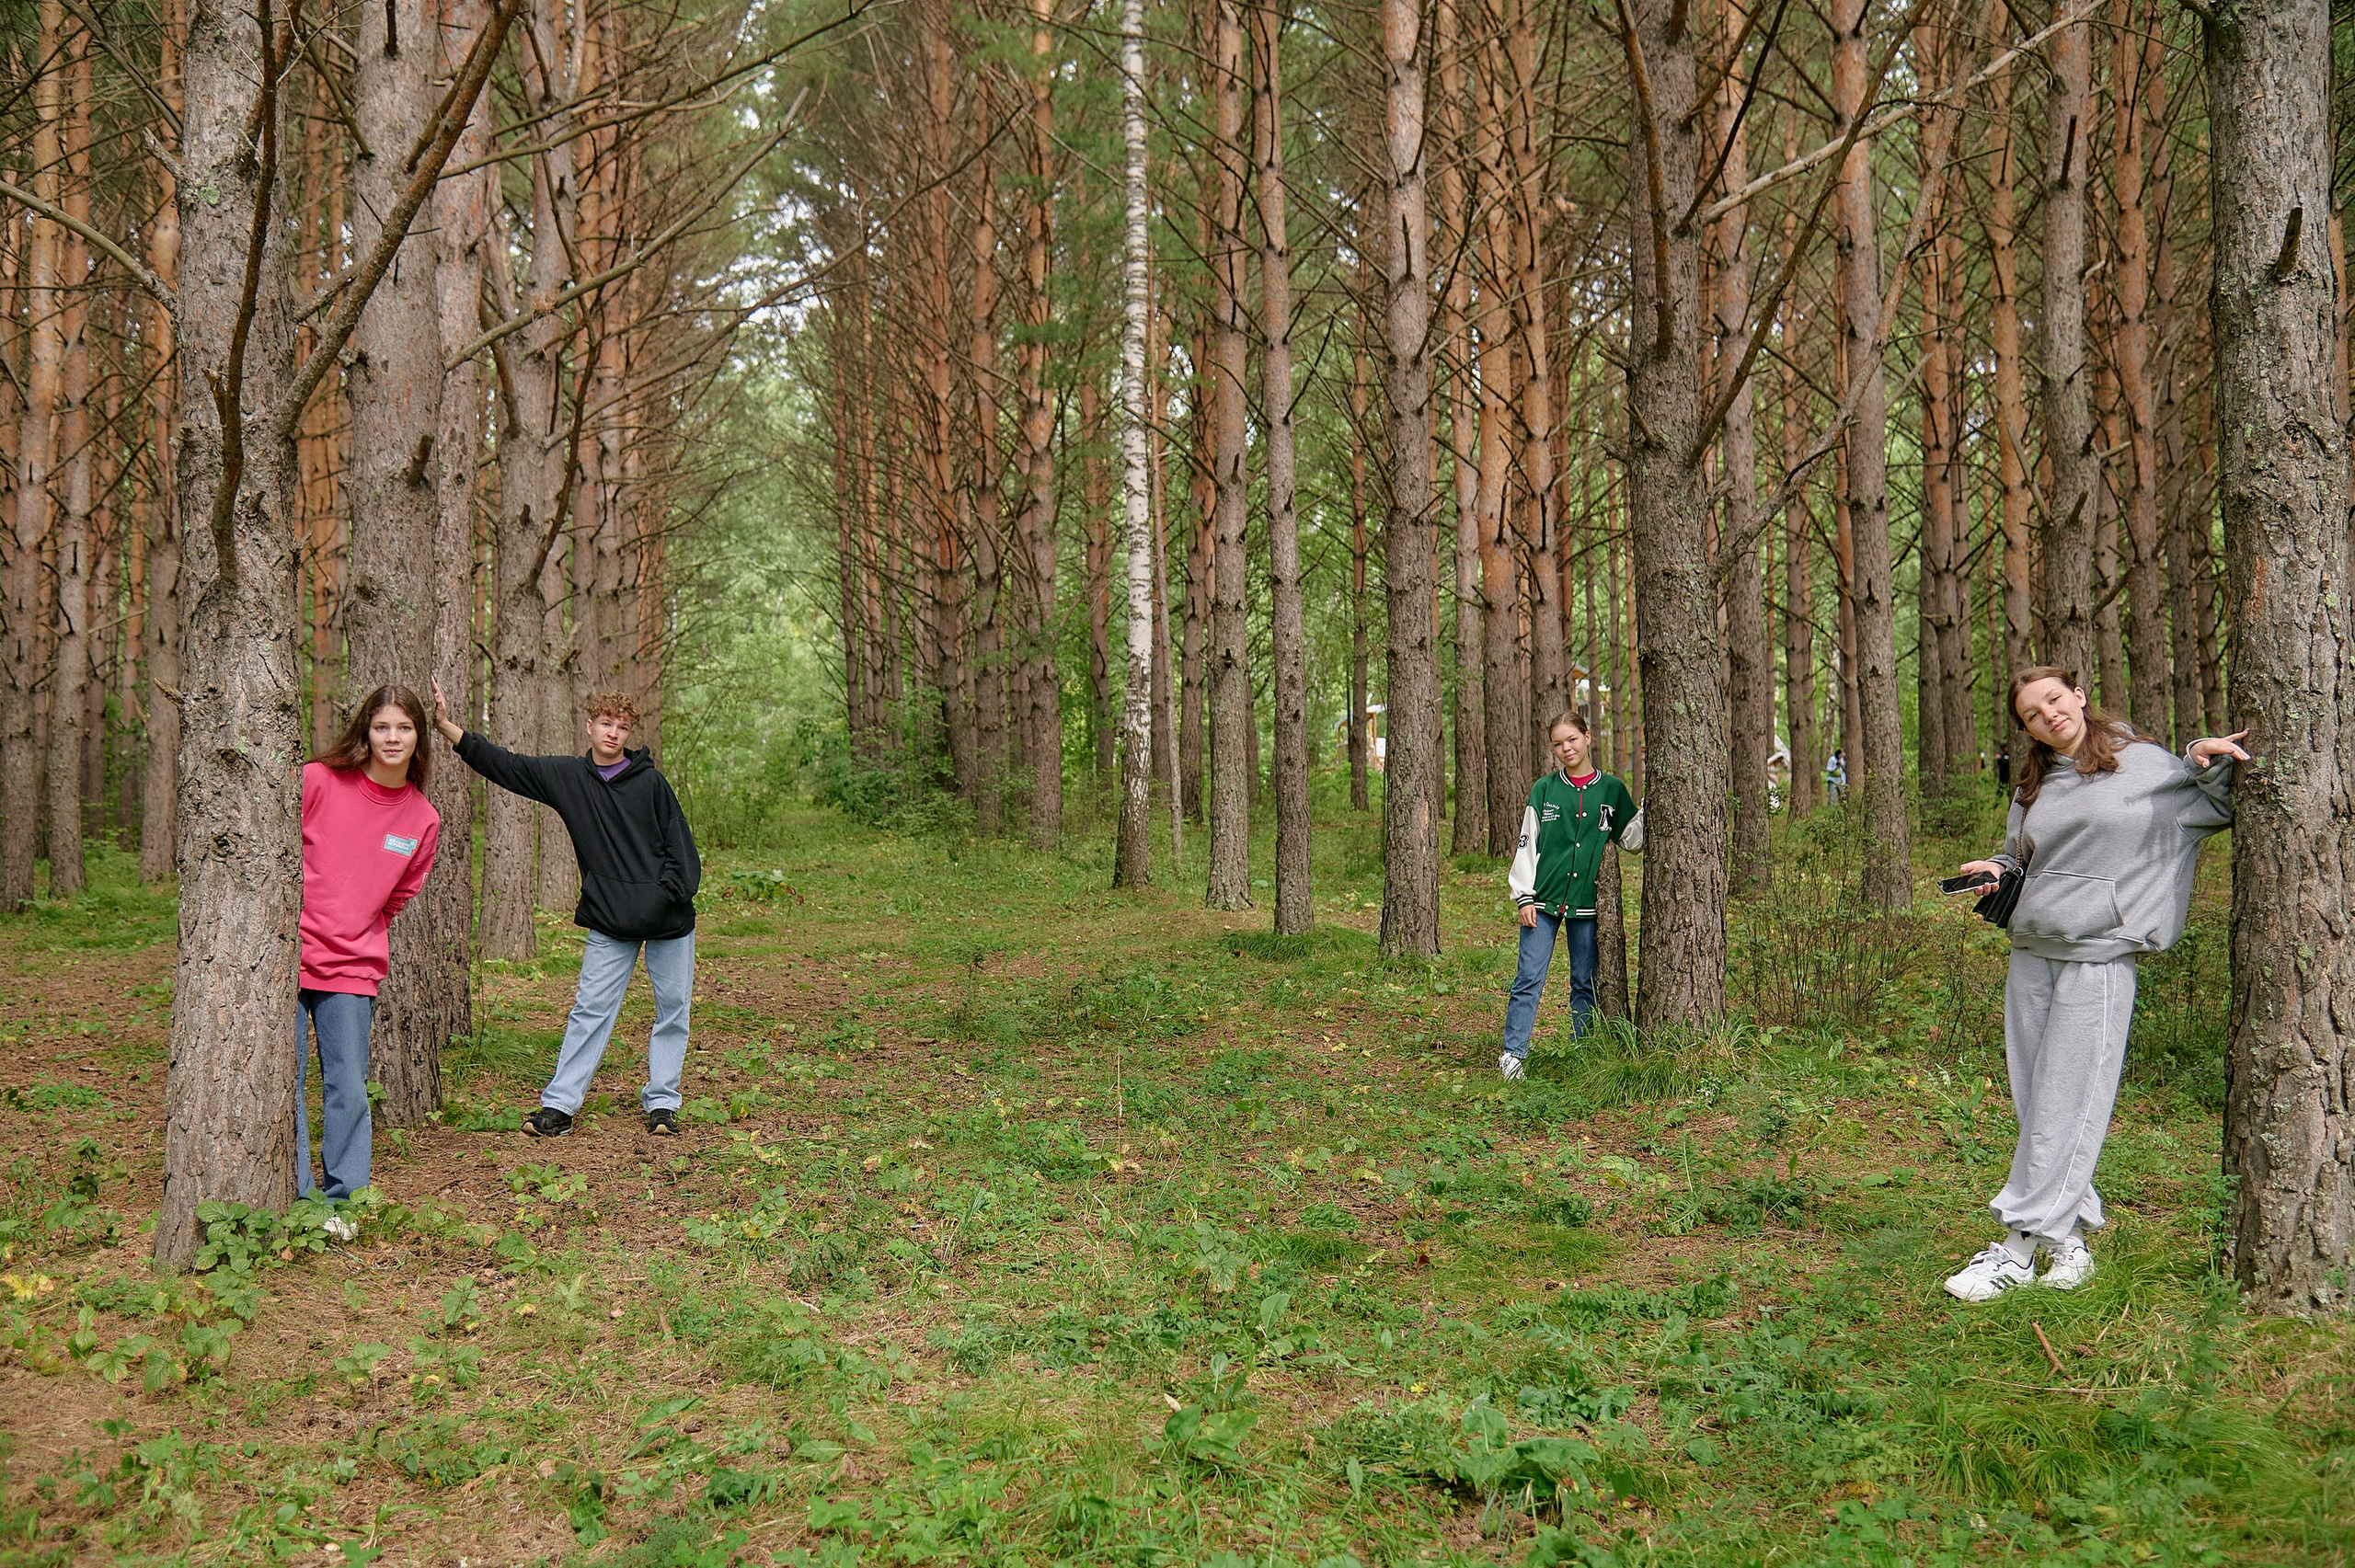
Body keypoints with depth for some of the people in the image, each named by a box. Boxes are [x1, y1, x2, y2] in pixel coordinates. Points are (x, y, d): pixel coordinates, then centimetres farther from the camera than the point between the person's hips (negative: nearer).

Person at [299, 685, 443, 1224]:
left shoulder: (423, 820, 5)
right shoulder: (318, 781, -5)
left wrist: (354, 937, 9)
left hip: (353, 968, 2)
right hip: (286, 955, -2)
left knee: (348, 1087, 1)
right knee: (285, 1084, 0)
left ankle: (343, 1202, 11)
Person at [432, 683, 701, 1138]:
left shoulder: (650, 781, 0)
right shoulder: (565, 776, 6)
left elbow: (680, 845, 1)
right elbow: (501, 764, 6)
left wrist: (669, 894, -12)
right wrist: (444, 725, -1)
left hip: (669, 919, -1)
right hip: (609, 921, 1)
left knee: (672, 1011, 3)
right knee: (590, 1009, -3)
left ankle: (661, 1103, 14)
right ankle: (560, 1105, 0)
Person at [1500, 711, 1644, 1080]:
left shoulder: (1611, 790, 7)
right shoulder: (1544, 790, 4)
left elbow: (1632, 839, 11)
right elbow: (1527, 843, 4)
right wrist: (1524, 896, -2)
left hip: (1587, 903, 1)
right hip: (1544, 899, -1)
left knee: (1586, 983, 7)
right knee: (1529, 979, -4)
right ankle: (1513, 1054, 1)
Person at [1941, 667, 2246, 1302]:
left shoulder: (2143, 766, 1)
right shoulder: (2033, 786, 15)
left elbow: (2221, 808, 11)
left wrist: (2205, 760, -7)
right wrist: (1998, 870, 5)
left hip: (2098, 957, -6)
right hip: (2029, 956, 6)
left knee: (2063, 1110, -5)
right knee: (2035, 1108, 6)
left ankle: (2019, 1248, -2)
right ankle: (2070, 1237, 17)